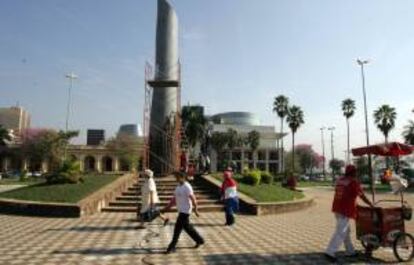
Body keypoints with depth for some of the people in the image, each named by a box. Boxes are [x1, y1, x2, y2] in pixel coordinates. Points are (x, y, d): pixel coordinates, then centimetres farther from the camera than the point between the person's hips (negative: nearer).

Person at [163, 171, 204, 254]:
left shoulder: (187, 187, -17)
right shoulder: (178, 186, 11)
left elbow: (193, 199, -17)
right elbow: (174, 199, 15)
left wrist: (195, 210, -17)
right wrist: (167, 208, 12)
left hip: (185, 211, -9)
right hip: (181, 210, 9)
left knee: (178, 228, -6)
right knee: (187, 227, 17)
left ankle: (172, 247, 3)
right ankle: (199, 240, 31)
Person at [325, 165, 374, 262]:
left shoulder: (339, 180, 12)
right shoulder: (354, 182, -9)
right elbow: (362, 196, -3)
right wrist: (371, 205, 13)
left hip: (337, 208, 8)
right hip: (346, 210, -8)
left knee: (346, 230, 19)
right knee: (340, 232, -6)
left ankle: (350, 251, 29)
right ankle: (330, 252, -9)